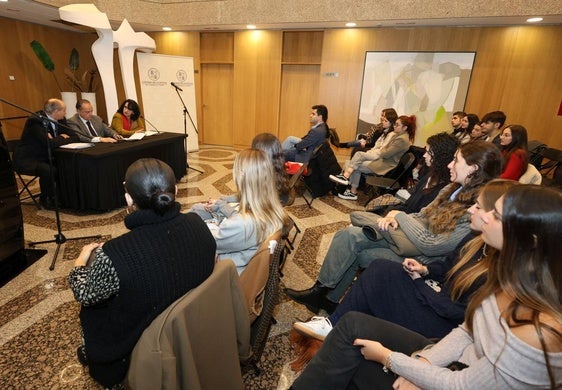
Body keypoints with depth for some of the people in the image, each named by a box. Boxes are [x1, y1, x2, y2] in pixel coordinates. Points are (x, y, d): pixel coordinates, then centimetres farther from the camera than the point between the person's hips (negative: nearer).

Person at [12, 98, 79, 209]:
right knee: (48, 170, -33)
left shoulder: (60, 120, 1)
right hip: (27, 160, -8)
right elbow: (49, 143, -33)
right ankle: (45, 199, -8)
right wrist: (63, 139, -14)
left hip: (45, 157, 8)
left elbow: (75, 137, 2)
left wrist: (62, 138, -17)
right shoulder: (35, 120, -22)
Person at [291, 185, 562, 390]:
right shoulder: (509, 275, -7)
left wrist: (387, 357, -14)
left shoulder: (540, 329, -32)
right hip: (455, 363, 7)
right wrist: (421, 363, -13)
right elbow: (466, 332, 2)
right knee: (353, 323, -7)